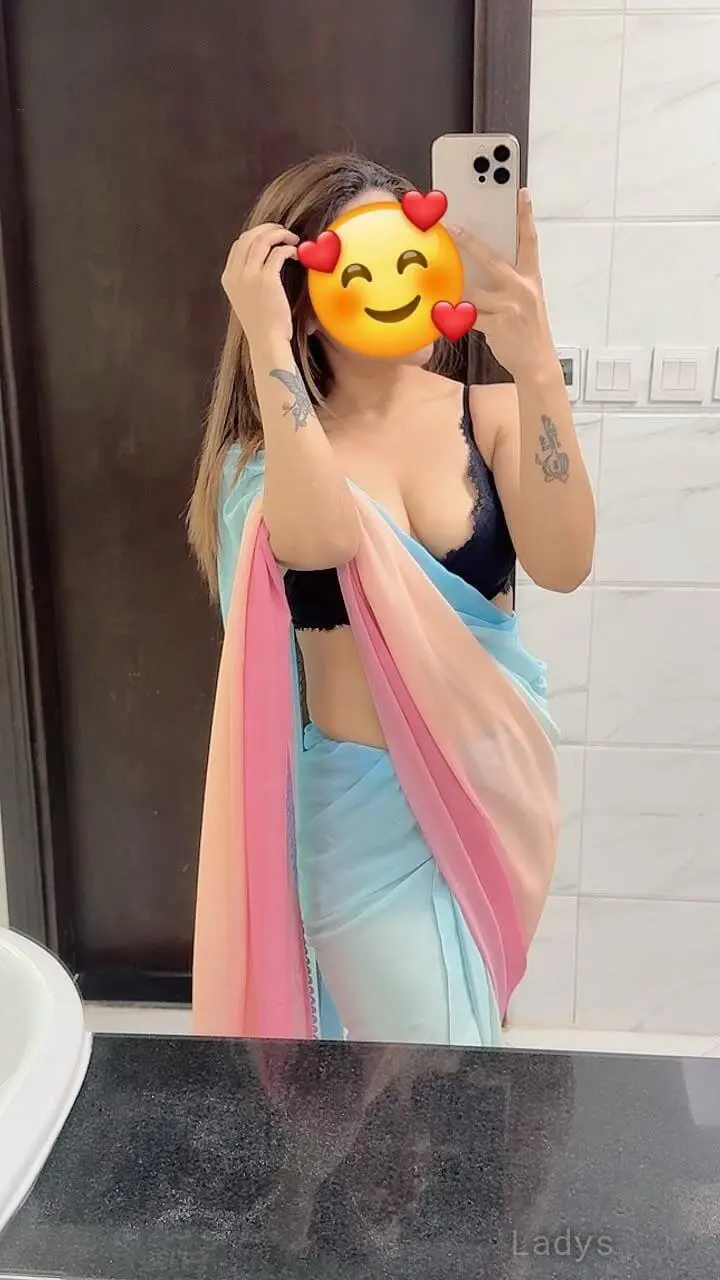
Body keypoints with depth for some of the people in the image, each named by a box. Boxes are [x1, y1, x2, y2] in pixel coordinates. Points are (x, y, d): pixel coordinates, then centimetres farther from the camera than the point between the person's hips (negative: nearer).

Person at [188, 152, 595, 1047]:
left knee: (470, 1032, 24)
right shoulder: (276, 446, -9)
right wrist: (266, 343, -30)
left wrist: (536, 370, -34)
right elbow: (323, 540, -33)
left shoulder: (490, 412, -6)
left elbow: (564, 564, -23)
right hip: (363, 803, -2)